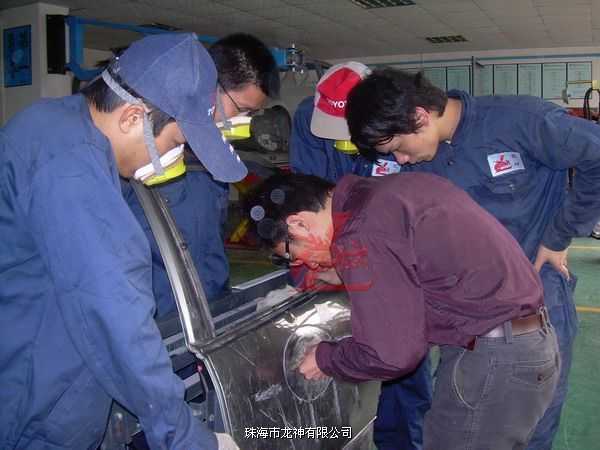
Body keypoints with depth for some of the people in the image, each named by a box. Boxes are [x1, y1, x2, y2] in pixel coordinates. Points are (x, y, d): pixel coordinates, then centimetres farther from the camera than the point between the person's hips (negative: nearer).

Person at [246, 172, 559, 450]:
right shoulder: (387, 189, 8)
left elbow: (392, 354, -16)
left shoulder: (359, 238, -20)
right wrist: (346, 275, 19)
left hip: (493, 358, -9)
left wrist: (325, 359, 1)